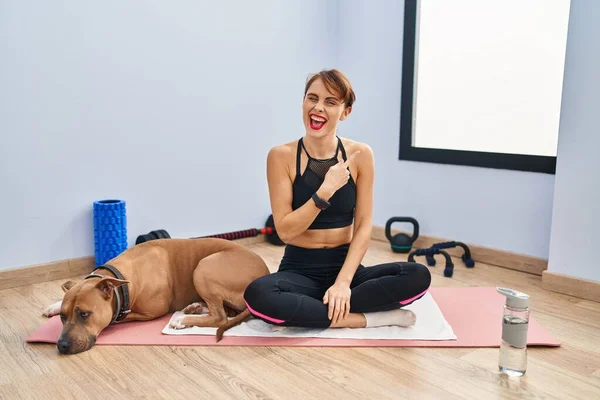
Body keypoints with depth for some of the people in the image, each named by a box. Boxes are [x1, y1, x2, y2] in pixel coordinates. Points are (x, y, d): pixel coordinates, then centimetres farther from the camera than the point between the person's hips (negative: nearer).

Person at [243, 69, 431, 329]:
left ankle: (304, 311, -17)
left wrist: (343, 281, -17)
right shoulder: (281, 156, -8)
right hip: (299, 270, -2)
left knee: (419, 276, -23)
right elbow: (285, 231, -11)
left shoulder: (360, 155, -3)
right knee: (257, 295, -35)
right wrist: (324, 192, -23)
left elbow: (364, 225, -5)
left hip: (346, 266, 2)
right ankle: (368, 318, -19)